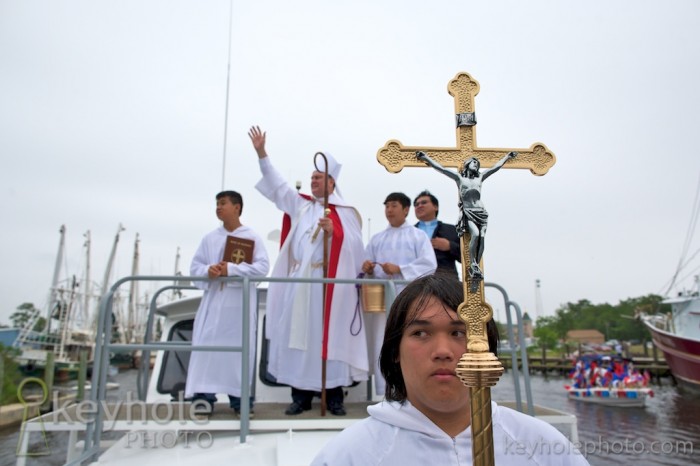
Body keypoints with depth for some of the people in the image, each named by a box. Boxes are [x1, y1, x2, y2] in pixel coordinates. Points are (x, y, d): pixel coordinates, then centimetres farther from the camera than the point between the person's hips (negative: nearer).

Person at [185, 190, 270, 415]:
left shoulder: (252, 237, 1)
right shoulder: (209, 238, 10)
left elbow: (263, 267, -10)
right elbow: (195, 266, 8)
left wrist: (231, 269, -19)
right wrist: (208, 270, -15)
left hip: (240, 302, -3)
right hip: (213, 300, 3)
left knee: (240, 347, 1)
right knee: (207, 345, -1)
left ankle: (239, 397, 10)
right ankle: (204, 396, 6)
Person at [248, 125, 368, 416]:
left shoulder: (345, 212, 4)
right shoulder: (300, 205, 15)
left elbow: (356, 245, -3)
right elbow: (277, 185, 12)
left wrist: (334, 231, -19)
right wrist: (261, 153, 5)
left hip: (328, 283, -4)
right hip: (299, 282, 4)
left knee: (328, 335, -1)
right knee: (297, 335, 4)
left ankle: (334, 395, 9)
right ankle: (301, 395, 12)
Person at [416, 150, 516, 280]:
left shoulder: (480, 177, 18)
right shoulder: (459, 177, 9)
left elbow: (495, 167, 28)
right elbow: (441, 168, 5)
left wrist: (507, 157, 36)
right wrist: (426, 157, 1)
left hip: (480, 212, 4)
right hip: (467, 212, -4)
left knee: (482, 237, -13)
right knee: (475, 234, -26)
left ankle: (475, 267, -6)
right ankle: (473, 265, -16)